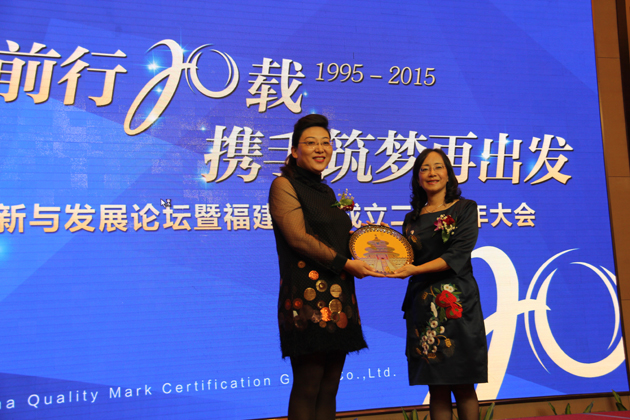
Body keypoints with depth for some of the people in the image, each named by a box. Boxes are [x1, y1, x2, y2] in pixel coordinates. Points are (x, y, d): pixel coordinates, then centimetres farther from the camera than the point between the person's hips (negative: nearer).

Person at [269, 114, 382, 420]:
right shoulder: (284, 185, -2)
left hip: (338, 298, 8)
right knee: (307, 388, -4)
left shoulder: (327, 192, 20)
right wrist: (346, 264, -11)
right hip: (307, 297, -7)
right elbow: (298, 237, -13)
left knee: (329, 389, 10)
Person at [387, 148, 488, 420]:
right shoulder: (412, 218, 14)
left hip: (456, 302, -3)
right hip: (422, 304, 3)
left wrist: (416, 269, -20)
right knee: (436, 388, 5)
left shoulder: (464, 208, 3)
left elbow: (458, 256, -10)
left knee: (462, 386, -1)